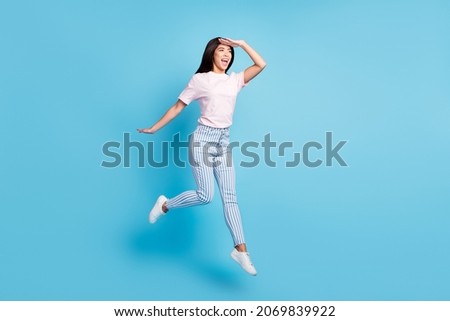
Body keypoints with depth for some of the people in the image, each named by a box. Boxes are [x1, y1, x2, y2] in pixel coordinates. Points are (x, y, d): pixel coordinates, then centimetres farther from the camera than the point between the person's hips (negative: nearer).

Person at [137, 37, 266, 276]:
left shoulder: (235, 80, 11)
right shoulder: (200, 79, -1)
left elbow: (261, 64, 6)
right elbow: (177, 107, 2)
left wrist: (241, 44, 3)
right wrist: (154, 128, 3)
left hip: (224, 141, 5)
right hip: (203, 138, -5)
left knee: (230, 196, 1)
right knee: (205, 195, -9)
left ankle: (240, 249, 1)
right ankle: (165, 205, 17)